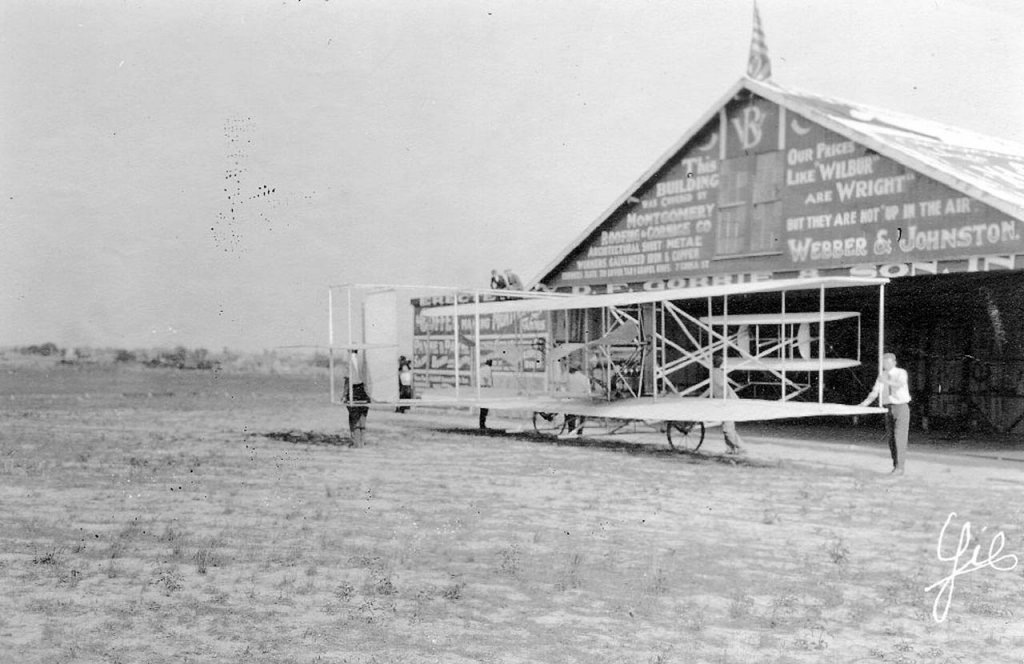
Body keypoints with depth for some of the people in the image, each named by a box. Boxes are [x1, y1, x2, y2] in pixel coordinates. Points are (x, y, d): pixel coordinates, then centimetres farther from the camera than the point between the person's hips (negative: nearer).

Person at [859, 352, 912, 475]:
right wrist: (867, 401, -18)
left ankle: (899, 468, -11)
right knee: (890, 437, 6)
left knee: (900, 437, -11)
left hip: (901, 407, -6)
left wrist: (887, 382, -47)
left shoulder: (901, 373, -8)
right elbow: (875, 392, 0)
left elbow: (899, 385, -29)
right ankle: (896, 465, 14)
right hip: (888, 408, 6)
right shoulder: (882, 376, 7)